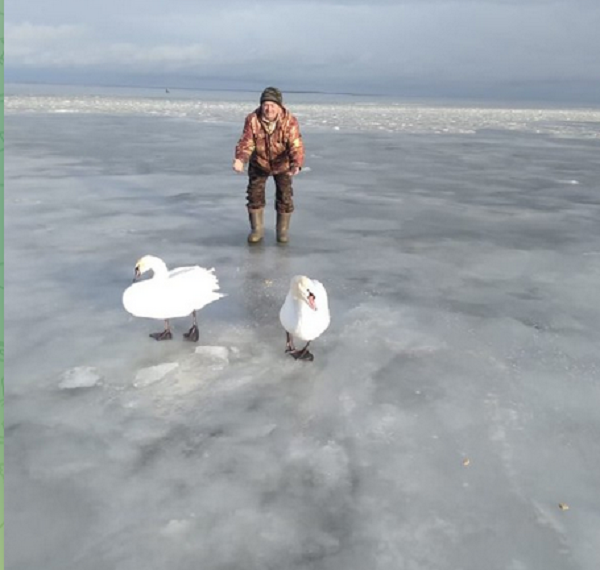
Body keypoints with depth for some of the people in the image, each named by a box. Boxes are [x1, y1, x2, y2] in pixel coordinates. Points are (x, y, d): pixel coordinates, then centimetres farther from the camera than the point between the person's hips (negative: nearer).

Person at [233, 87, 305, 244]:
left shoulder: (290, 121, -28)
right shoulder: (252, 119, -24)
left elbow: (296, 146, -36)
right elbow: (246, 142, -26)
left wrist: (296, 165, -55)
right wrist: (240, 159, -47)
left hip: (282, 164, -1)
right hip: (259, 163, 1)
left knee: (284, 197, -2)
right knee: (255, 195, -1)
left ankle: (282, 230, 17)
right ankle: (257, 230, 15)